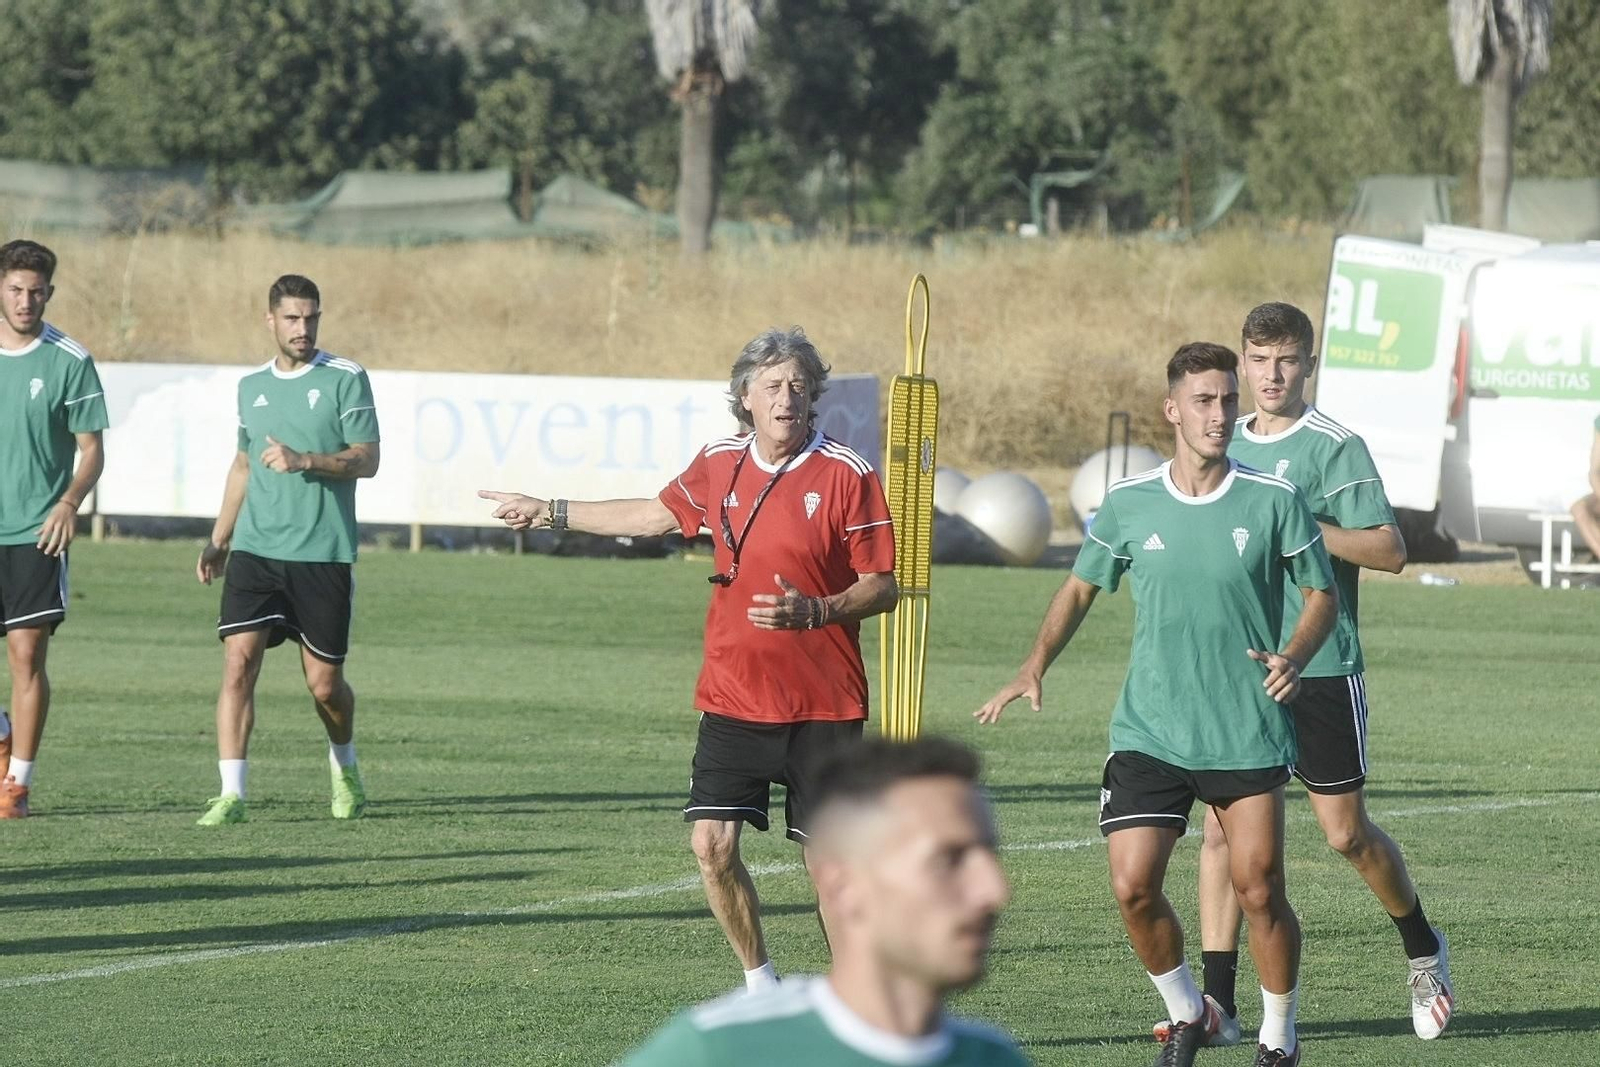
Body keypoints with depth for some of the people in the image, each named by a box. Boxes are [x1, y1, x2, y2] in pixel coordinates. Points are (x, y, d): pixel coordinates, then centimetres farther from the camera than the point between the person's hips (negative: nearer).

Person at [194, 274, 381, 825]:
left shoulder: (346, 379, -1)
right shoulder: (252, 385, 13)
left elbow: (367, 460, -6)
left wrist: (304, 461, -20)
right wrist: (218, 540, 21)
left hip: (324, 554, -3)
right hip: (255, 551, 3)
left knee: (324, 683, 4)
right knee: (238, 661, -13)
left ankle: (344, 766, 35)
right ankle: (232, 794, -14)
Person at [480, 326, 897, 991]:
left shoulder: (847, 475, -8)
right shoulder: (721, 464, 6)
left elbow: (884, 586, -7)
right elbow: (659, 514, 25)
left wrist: (814, 611, -25)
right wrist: (549, 513, 32)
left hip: (823, 707, -4)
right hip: (732, 699, 4)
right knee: (711, 844, -4)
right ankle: (761, 987, 14)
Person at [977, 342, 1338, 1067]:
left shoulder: (1274, 501, -3)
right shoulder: (1127, 504, 2)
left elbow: (1322, 592, 5)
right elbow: (1082, 587, 16)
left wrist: (1293, 657, -14)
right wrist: (1036, 666, 3)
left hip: (1248, 732, -2)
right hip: (1148, 730, 2)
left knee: (1259, 890, -4)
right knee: (1132, 886, -7)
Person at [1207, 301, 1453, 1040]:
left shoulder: (1335, 447, -7)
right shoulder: (1229, 445, 12)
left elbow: (1389, 551, -13)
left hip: (1320, 669, -5)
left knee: (1347, 833, 2)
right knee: (1222, 826, -2)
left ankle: (1422, 949, 27)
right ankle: (1217, 1000, 0)